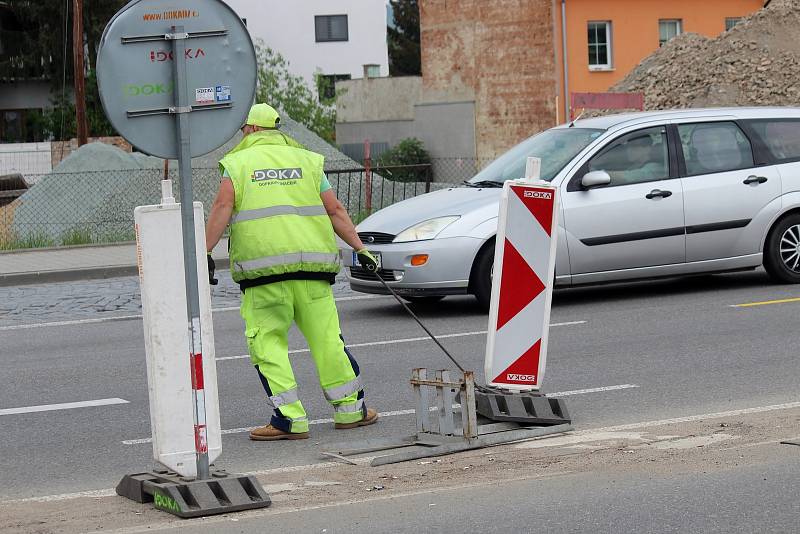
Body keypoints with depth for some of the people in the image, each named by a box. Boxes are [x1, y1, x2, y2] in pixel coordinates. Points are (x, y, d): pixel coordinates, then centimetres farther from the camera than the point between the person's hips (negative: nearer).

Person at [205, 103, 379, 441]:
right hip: (311, 265, 3)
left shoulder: (238, 163, 8)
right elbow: (335, 210, 11)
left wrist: (205, 252, -8)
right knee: (326, 337, 10)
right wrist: (360, 248, 12)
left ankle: (290, 419, -5)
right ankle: (350, 409, 16)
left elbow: (222, 208, -6)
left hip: (262, 266, -3)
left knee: (267, 343, 1)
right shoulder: (306, 160, 17)